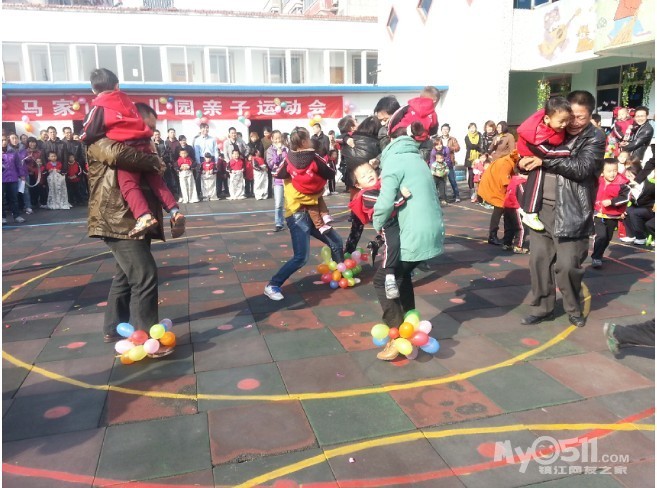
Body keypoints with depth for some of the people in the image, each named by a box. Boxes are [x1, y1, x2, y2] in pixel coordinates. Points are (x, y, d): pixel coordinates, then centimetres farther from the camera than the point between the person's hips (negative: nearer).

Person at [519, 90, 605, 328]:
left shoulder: (595, 138, -1)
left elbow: (582, 168, -17)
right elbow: (530, 149, 23)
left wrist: (544, 161, -19)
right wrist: (525, 162, -1)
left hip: (571, 212, -4)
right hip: (542, 207, 4)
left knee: (567, 265, -2)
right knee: (539, 259, 6)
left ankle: (574, 309, 22)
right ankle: (542, 308, 20)